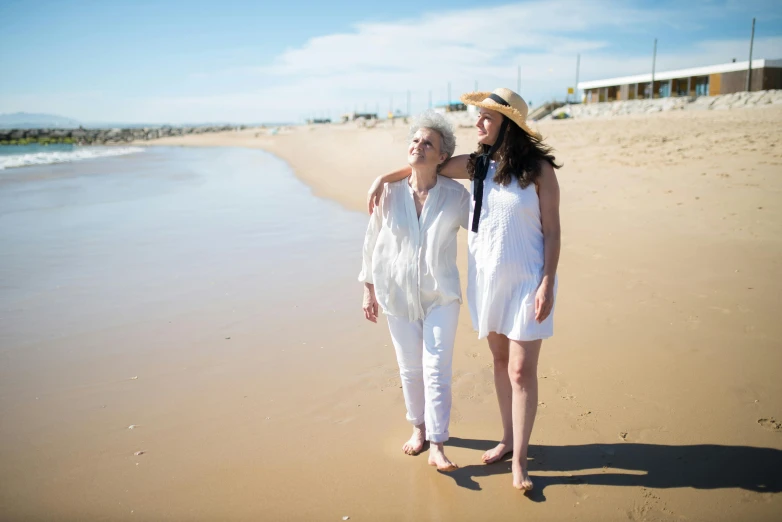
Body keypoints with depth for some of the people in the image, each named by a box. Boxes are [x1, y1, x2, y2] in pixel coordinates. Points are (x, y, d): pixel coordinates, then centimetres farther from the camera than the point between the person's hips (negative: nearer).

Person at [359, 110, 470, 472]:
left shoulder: (455, 194, -8)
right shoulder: (389, 191, -6)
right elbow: (372, 240, 2)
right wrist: (369, 289, 5)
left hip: (441, 295, -1)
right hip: (397, 293, 1)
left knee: (437, 369, -4)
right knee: (410, 368, 13)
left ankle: (437, 446, 6)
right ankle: (419, 428, 34)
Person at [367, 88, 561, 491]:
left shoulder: (539, 169, -11)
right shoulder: (477, 164, 2)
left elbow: (551, 231, -9)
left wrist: (547, 284, -13)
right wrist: (384, 177, 9)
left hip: (526, 282, -5)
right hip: (485, 278, 5)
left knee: (521, 370, -1)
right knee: (500, 360, 15)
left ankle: (519, 461, 11)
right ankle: (508, 438, 31)